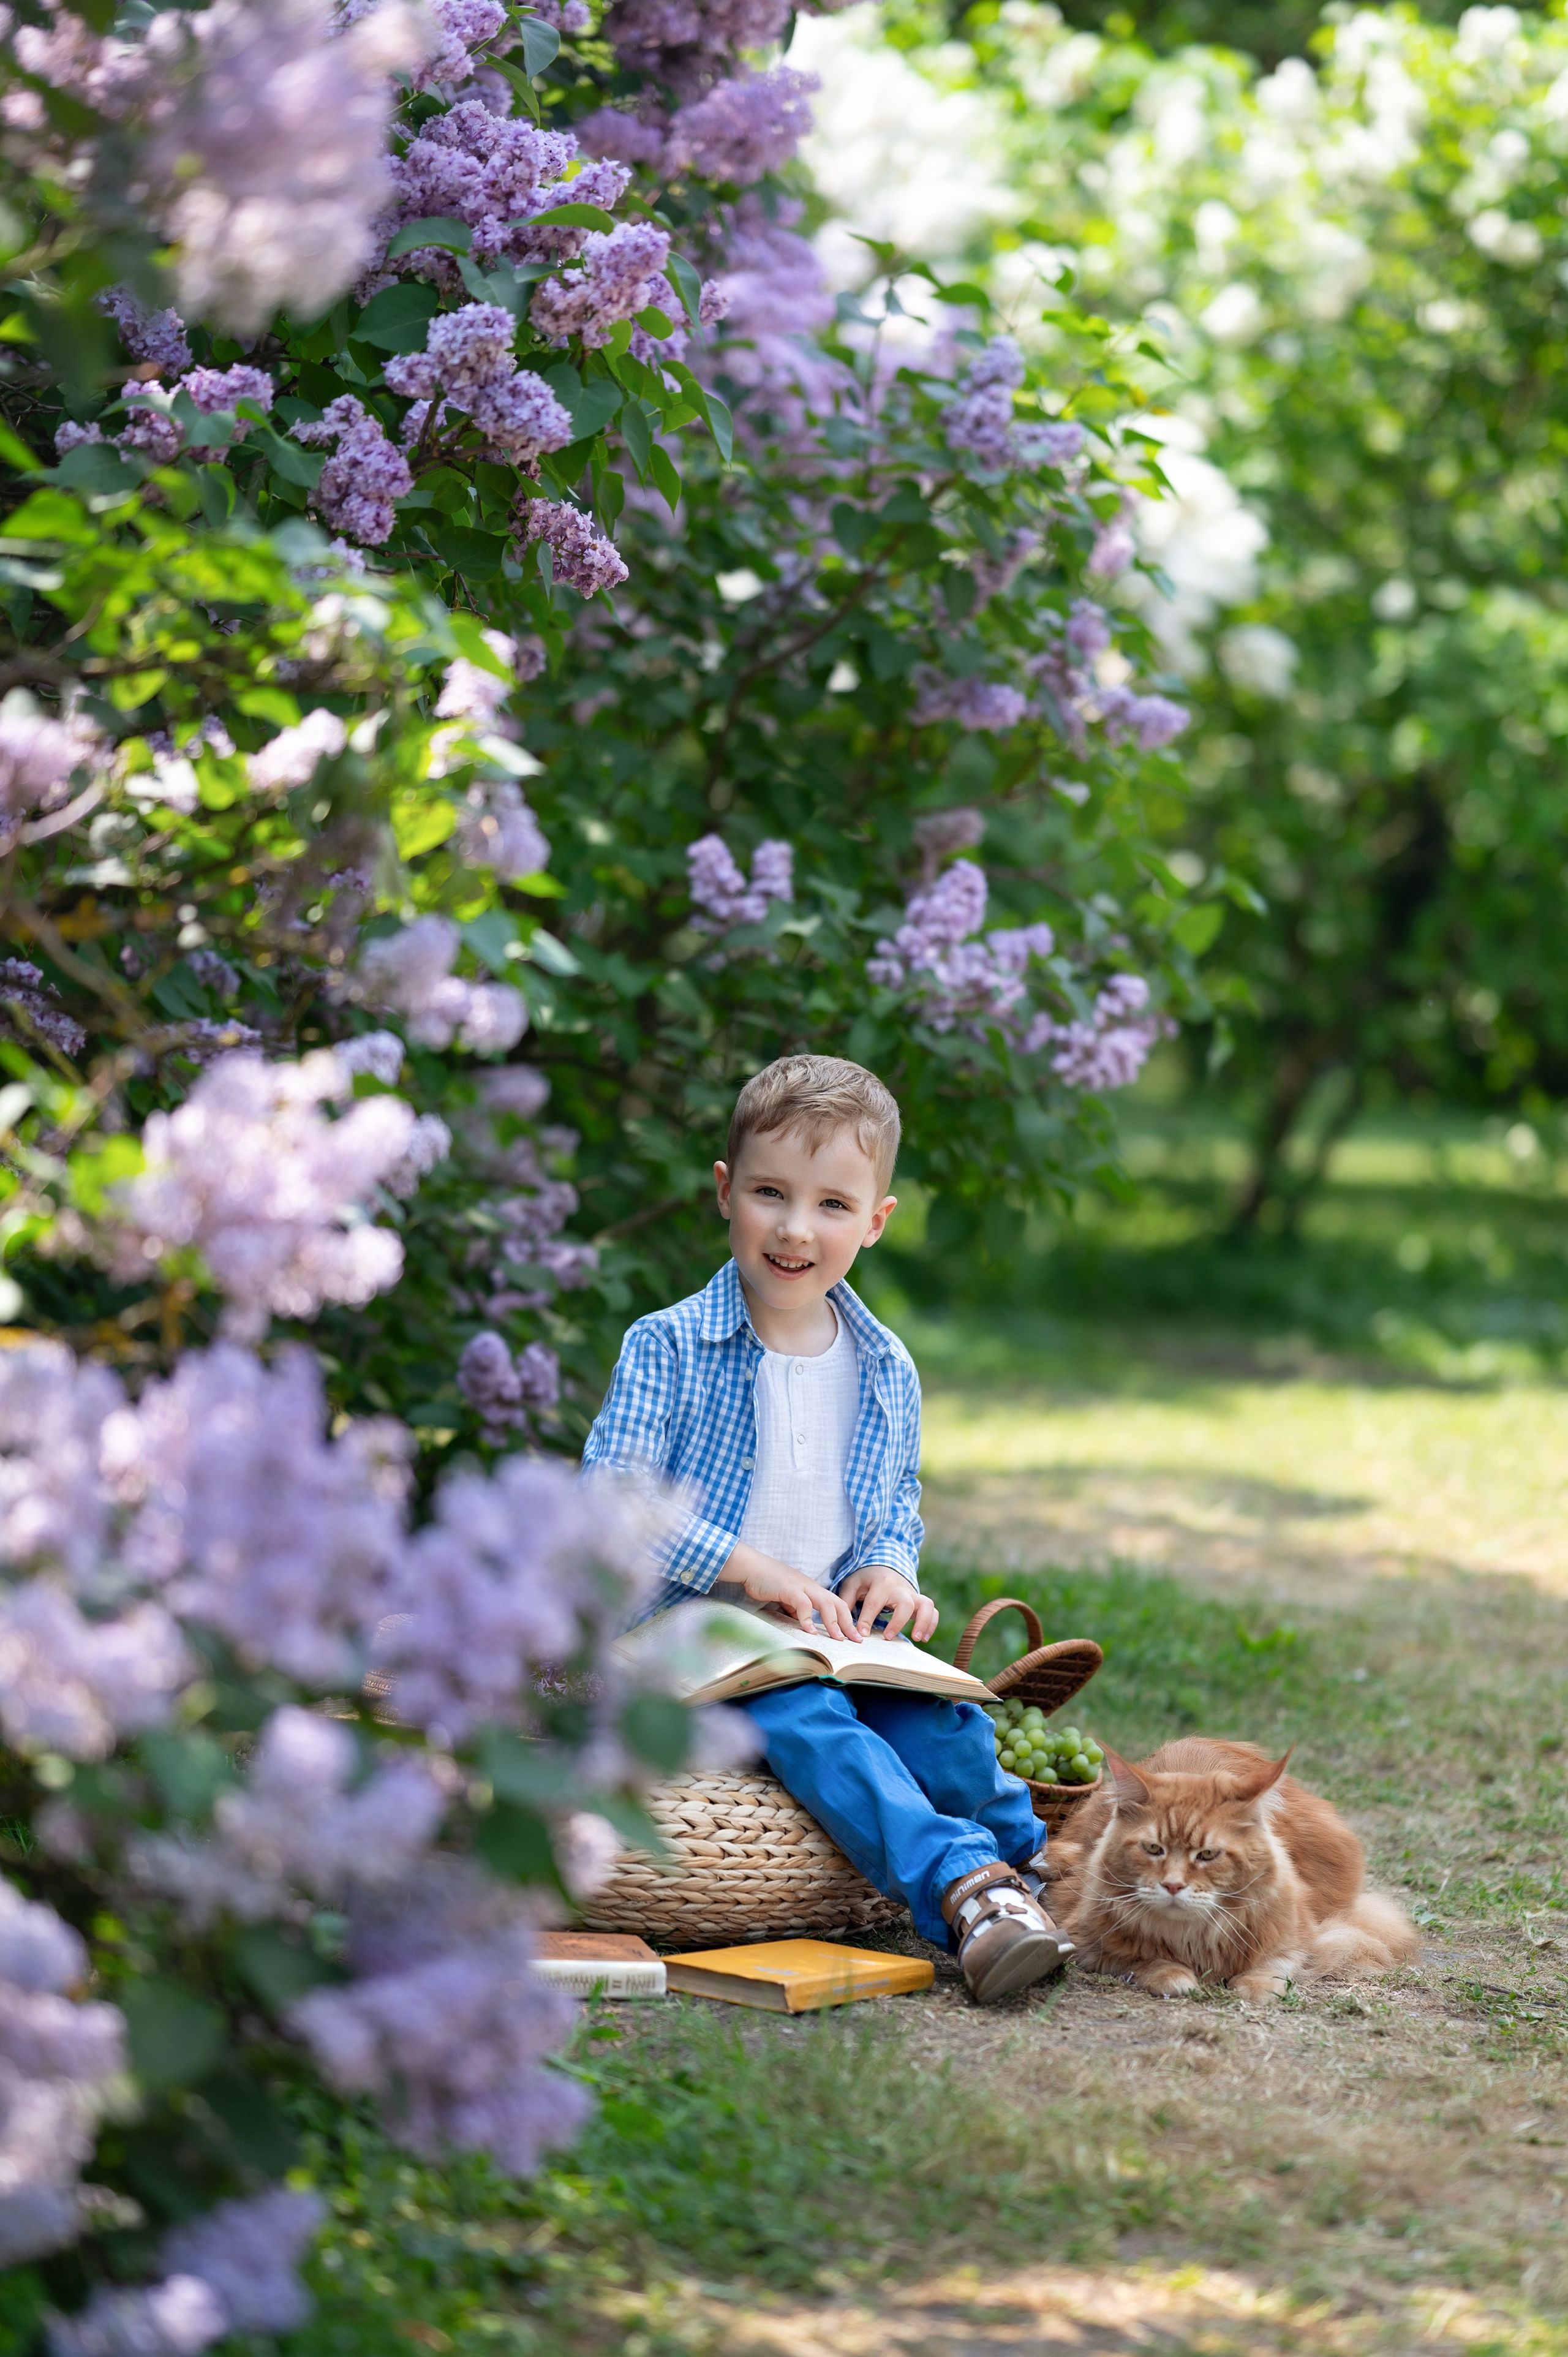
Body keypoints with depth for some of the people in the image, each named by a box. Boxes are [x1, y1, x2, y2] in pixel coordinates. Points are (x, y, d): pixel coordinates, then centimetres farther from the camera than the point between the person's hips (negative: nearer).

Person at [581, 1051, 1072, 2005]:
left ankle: (1034, 1865, -13)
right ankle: (963, 1884, -47)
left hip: (841, 1639, 5)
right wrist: (746, 1566, -20)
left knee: (948, 1726, -26)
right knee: (809, 1725, -34)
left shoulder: (889, 1371, 10)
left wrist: (892, 1568, 0)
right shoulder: (668, 1350, -5)